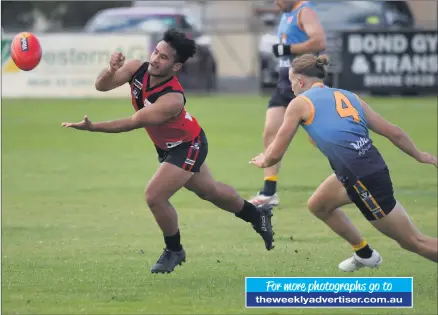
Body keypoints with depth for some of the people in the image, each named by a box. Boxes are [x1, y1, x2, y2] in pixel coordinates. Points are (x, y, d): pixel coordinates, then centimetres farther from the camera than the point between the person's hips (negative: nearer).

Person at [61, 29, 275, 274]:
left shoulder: (172, 99, -40)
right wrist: (112, 70, -46)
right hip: (167, 146, 8)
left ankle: (174, 251, 8)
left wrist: (91, 127, -47)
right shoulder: (137, 69, -21)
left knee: (155, 197, -17)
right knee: (210, 191, 25)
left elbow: (133, 123, -42)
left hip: (187, 147, -8)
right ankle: (257, 215, 49)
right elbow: (102, 86, -25)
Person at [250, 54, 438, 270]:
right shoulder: (349, 96, 18)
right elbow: (394, 132, 16)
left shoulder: (300, 103, 2)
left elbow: (275, 154, 6)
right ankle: (365, 255, 39)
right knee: (318, 205, 28)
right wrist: (418, 155, 31)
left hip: (361, 178, -8)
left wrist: (263, 161, 28)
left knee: (413, 241, -1)